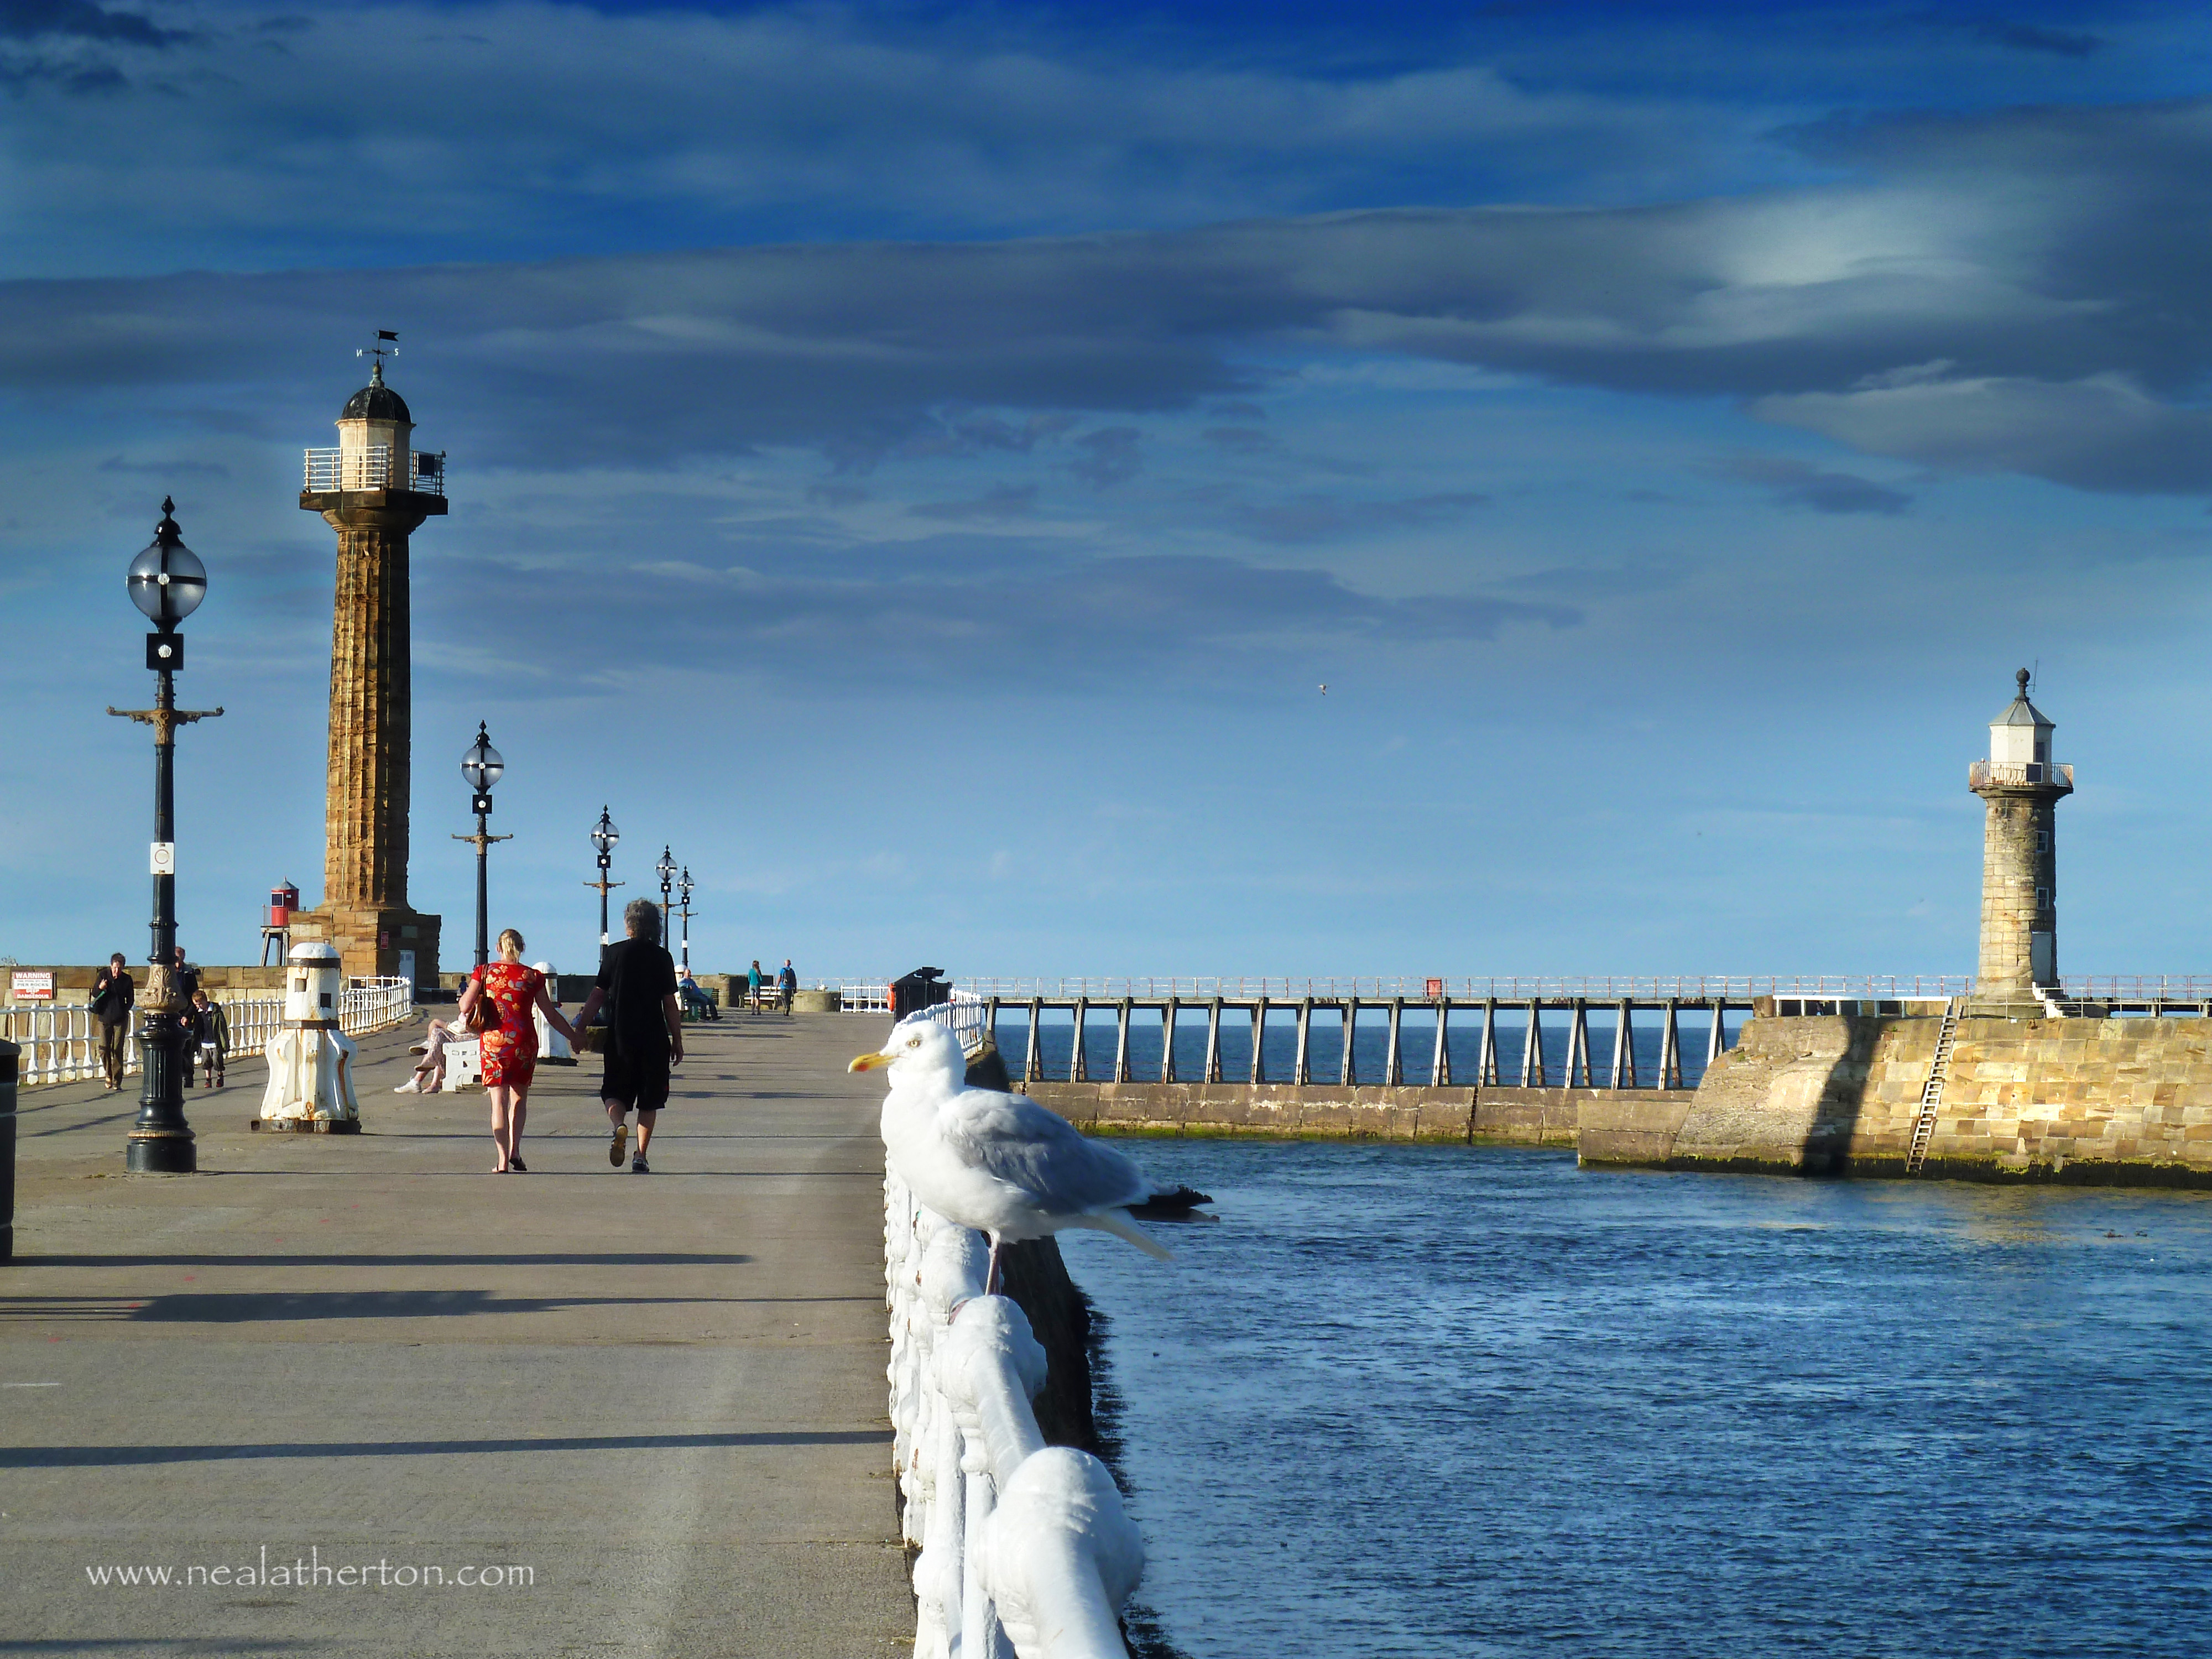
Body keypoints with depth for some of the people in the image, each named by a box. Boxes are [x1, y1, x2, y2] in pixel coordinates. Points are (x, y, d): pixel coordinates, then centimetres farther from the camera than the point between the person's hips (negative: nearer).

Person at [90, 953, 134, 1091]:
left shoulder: (127, 980, -1)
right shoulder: (104, 975, -1)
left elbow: (130, 1000, 9)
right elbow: (94, 994, 4)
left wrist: (125, 1011, -8)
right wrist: (100, 988, -18)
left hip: (120, 1019, -1)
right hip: (105, 1018, 1)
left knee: (117, 1051, -4)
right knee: (104, 1050, 0)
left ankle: (116, 1083, 0)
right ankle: (109, 1074, 24)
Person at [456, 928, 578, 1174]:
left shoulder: (484, 972, 1)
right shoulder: (532, 977, 2)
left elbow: (465, 1008, -4)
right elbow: (551, 1015, 5)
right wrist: (574, 1036, 16)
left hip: (493, 1040, -1)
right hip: (524, 1040, 1)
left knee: (499, 1101, 1)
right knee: (519, 1097, 18)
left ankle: (503, 1160, -6)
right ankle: (515, 1151, 4)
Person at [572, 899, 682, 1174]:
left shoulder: (614, 953, 0)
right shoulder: (662, 958, -2)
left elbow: (597, 997, 0)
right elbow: (670, 1005, -1)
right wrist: (677, 1041, 6)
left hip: (619, 1036, 0)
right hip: (654, 1038, 0)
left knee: (614, 1092, 11)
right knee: (649, 1100, 10)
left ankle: (618, 1124, -21)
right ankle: (641, 1157, 5)